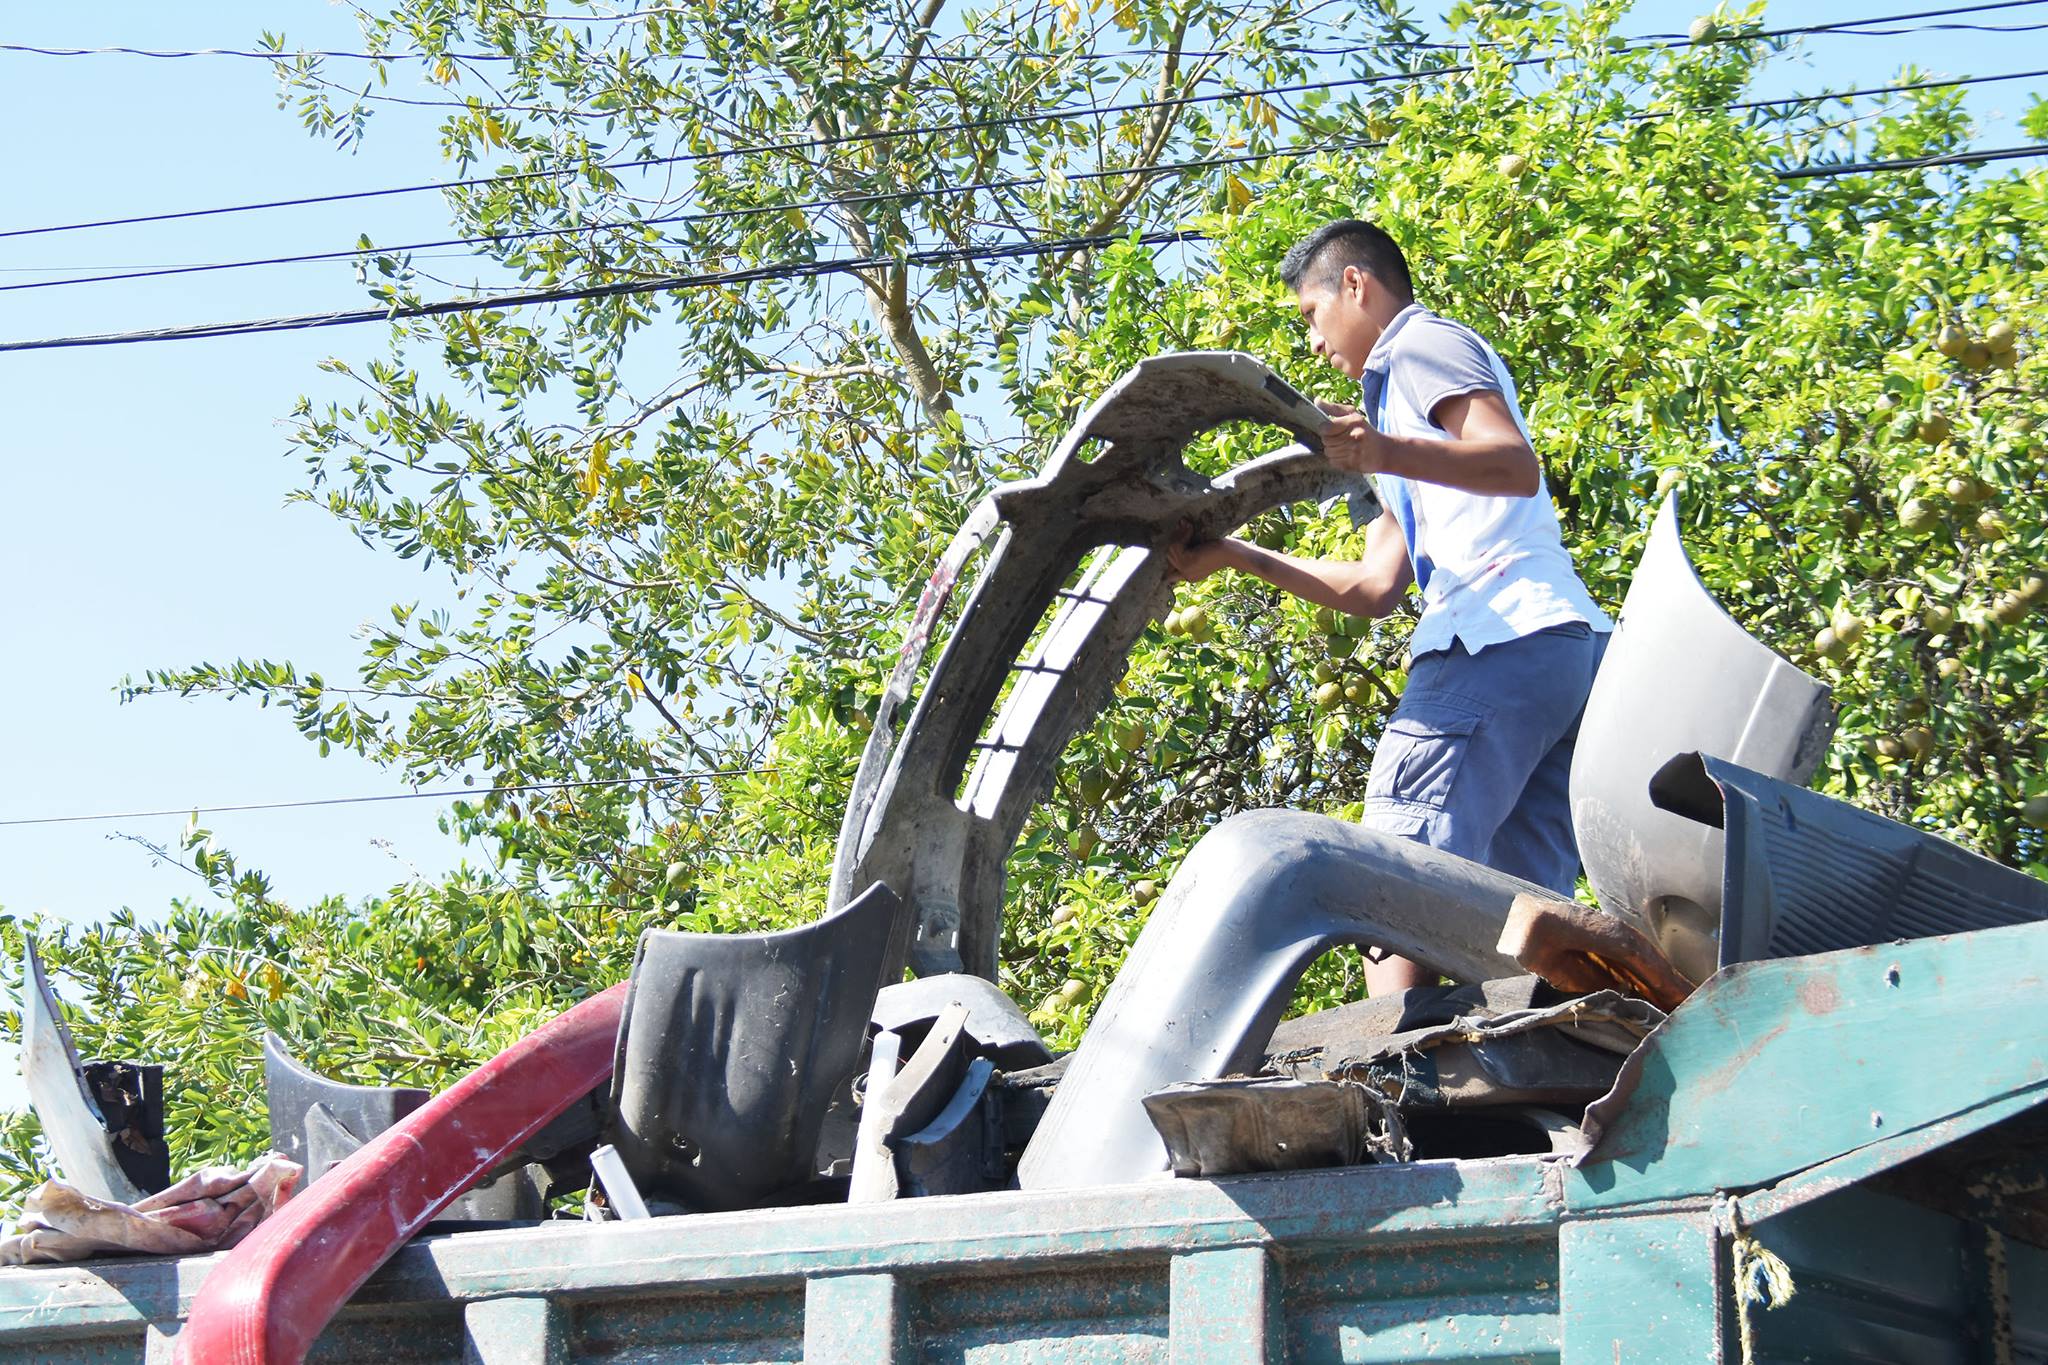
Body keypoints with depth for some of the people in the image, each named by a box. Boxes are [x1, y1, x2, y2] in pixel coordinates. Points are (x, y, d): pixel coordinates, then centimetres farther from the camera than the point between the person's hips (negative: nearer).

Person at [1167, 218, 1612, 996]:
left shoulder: (1422, 344, 7)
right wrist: (1239, 558, 28)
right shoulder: (1406, 383, 35)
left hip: (1502, 636, -10)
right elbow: (1373, 587, 30)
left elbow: (1517, 465, -13)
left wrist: (1387, 454, -27)